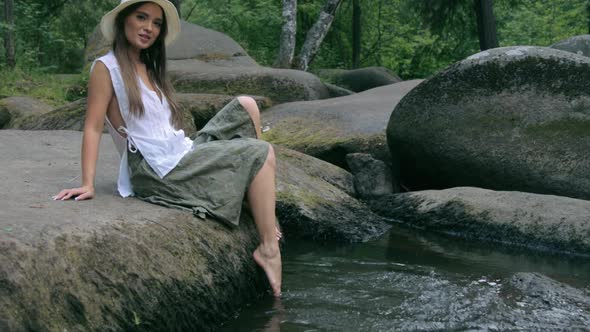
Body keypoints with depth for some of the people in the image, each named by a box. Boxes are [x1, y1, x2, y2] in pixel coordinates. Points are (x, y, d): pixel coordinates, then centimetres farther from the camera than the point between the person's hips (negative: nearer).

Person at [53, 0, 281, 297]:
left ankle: (262, 210, 1)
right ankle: (268, 247, -8)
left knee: (246, 106, 4)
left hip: (185, 155, 8)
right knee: (261, 154, -8)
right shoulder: (106, 68, -7)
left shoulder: (149, 69, 18)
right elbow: (93, 128, -14)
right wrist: (87, 184, -22)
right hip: (159, 171, -8)